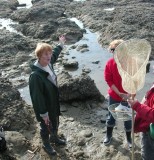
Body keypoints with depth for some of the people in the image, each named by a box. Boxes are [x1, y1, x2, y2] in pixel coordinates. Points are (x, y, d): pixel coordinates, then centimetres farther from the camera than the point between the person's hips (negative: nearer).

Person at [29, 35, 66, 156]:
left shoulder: (49, 64, -10)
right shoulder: (35, 75, -35)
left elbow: (55, 55, 15)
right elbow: (37, 96, -28)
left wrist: (61, 45, 30)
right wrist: (44, 114, -21)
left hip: (54, 103, 8)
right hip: (44, 107, -7)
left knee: (55, 123, 29)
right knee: (46, 127, 19)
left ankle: (54, 138, 57)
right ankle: (46, 145, 46)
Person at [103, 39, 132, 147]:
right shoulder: (110, 63, -12)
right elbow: (108, 80, -10)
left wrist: (129, 94, -23)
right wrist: (119, 93, -17)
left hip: (127, 96, -1)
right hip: (114, 95, 1)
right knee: (111, 115, 17)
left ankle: (129, 138, 35)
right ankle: (109, 135, 40)